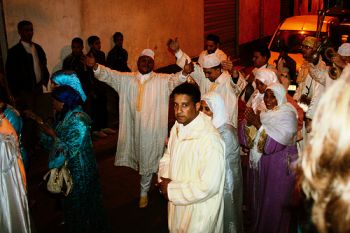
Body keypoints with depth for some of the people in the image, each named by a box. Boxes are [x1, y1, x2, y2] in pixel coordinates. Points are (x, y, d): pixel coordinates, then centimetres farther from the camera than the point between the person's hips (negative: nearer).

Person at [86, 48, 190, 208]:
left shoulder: (162, 80, -2)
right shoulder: (126, 79, 5)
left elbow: (175, 79, -19)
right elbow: (109, 74, -2)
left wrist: (184, 72, -41)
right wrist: (95, 66, -22)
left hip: (152, 129, -3)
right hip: (133, 128, 3)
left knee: (148, 161, 7)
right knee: (138, 158, 17)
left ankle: (144, 192, 27)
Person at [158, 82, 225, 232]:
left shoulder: (209, 138, -29)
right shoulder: (177, 128, -2)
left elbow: (208, 186, -30)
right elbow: (168, 156, 12)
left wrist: (171, 189, -20)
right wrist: (164, 179, -8)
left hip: (199, 210, -7)